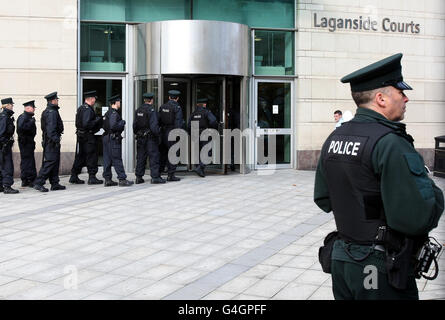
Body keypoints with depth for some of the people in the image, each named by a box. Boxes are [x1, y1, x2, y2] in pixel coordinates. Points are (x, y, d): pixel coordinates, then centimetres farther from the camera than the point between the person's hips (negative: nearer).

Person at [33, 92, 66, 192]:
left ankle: (55, 183, 16)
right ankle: (38, 183, -10)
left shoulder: (47, 111, 17)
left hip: (48, 141, 11)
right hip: (52, 142, -11)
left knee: (55, 162, 12)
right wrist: (55, 139, -26)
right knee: (50, 161, -10)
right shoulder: (52, 112, -15)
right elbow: (51, 128, -23)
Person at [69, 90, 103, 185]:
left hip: (81, 136, 9)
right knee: (91, 156, -1)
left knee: (80, 156, 13)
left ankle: (74, 177, 16)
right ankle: (92, 177, 2)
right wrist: (97, 120, -14)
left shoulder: (81, 108, 14)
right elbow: (86, 124, -25)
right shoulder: (88, 110, -17)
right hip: (88, 136, -9)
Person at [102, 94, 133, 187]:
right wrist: (122, 123, -7)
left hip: (106, 137, 10)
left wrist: (121, 124, 13)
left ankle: (107, 180, 12)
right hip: (113, 138, -10)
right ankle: (122, 179, -4)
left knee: (107, 159, 9)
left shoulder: (107, 113, 16)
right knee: (117, 159, -7)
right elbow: (113, 126, -23)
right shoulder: (114, 113, -14)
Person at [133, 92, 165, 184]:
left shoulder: (138, 110, 9)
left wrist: (136, 134, 20)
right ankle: (155, 177, -4)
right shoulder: (151, 110, -12)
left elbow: (134, 124, 12)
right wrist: (157, 134, -11)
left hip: (140, 138, 7)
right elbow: (154, 125, -19)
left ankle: (139, 177, 13)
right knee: (154, 156, -2)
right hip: (150, 137, -7)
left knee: (140, 157, 11)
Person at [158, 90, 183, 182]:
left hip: (163, 132, 6)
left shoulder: (162, 107, 9)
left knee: (163, 153, 15)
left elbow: (159, 121, 11)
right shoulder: (177, 107, -9)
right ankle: (171, 175, -1)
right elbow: (178, 122, -15)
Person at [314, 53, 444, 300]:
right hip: (380, 270, -7)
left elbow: (323, 200, 13)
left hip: (341, 260, 8)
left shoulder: (334, 138, 5)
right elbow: (416, 219, -24)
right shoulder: (391, 144, -20)